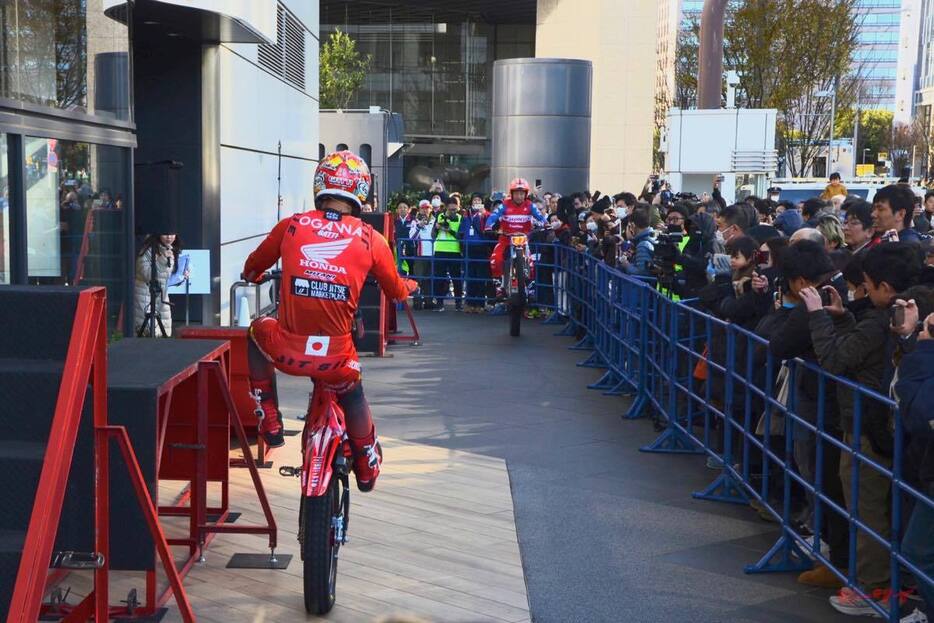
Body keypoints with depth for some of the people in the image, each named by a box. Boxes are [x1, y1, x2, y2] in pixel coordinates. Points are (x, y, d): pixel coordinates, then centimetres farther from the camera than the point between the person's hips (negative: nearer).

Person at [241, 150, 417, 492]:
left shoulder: (291, 226, 3)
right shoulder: (371, 239, 0)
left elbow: (251, 268, 19)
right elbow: (397, 291, 14)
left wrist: (254, 277, 44)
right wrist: (410, 285, 39)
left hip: (286, 351, 0)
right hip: (336, 359, 0)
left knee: (258, 330, 34)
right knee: (354, 399, 33)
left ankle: (270, 423, 34)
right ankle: (367, 468, 52)